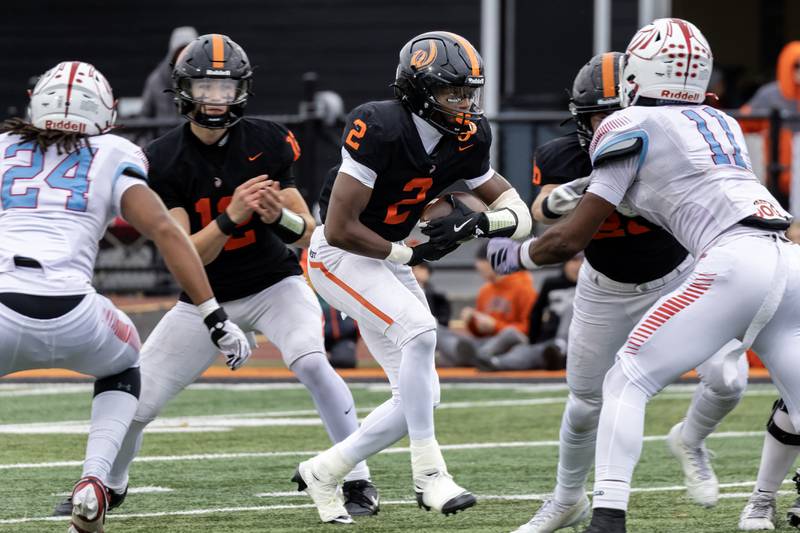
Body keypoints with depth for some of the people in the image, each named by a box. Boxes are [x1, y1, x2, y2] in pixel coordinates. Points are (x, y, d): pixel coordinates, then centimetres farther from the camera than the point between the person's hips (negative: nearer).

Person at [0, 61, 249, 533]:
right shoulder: (112, 157, 18)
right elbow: (164, 229, 6)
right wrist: (215, 319, 5)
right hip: (70, 313, 0)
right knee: (122, 362, 33)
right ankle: (93, 484, 12)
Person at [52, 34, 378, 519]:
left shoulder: (266, 143, -13)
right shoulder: (164, 160, -14)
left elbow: (311, 236, -11)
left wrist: (283, 216, -34)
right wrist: (231, 217, -37)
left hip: (274, 284, -1)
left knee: (311, 362, -31)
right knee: (134, 401, 1)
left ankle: (359, 480, -19)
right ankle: (109, 483, 33)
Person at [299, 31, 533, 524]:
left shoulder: (464, 140, -6)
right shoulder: (379, 129, -26)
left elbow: (519, 215, 2)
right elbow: (340, 229, -25)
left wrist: (479, 221, -20)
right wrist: (409, 254, -17)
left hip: (387, 261, 7)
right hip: (339, 255, -7)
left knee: (422, 396, 2)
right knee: (420, 330, -28)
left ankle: (323, 473, 18)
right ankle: (429, 472, -20)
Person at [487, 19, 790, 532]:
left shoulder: (633, 126, 7)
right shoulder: (723, 123, 26)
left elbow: (571, 239, 9)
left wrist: (517, 253, 29)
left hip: (734, 263, -6)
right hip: (788, 261, 7)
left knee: (628, 382, 1)